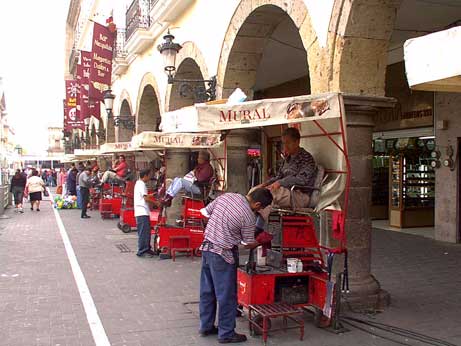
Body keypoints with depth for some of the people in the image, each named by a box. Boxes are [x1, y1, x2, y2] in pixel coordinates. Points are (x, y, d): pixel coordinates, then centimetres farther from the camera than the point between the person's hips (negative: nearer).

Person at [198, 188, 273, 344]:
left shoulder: (226, 196, 0)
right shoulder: (249, 216, -17)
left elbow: (204, 212, 8)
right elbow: (248, 244, -6)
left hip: (206, 248, 8)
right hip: (223, 255, -7)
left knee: (207, 291, 17)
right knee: (226, 295, 5)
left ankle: (206, 326, 30)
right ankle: (226, 333, 15)